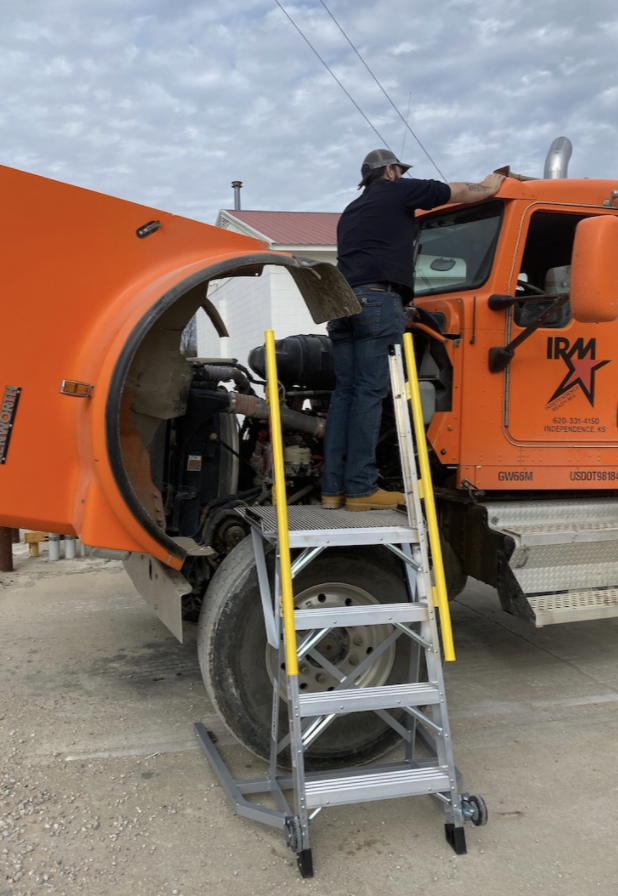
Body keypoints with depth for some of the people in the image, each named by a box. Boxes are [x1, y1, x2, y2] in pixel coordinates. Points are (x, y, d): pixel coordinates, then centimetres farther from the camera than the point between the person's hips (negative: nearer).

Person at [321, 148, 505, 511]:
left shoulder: (352, 210, 31)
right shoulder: (397, 191, 10)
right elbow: (460, 193, 17)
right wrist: (490, 187, 35)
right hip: (378, 300, -7)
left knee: (345, 393, 3)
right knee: (369, 392, -10)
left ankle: (334, 487, -1)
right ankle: (361, 488, -12)